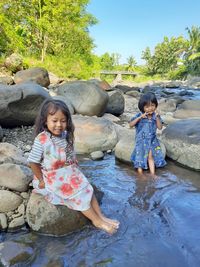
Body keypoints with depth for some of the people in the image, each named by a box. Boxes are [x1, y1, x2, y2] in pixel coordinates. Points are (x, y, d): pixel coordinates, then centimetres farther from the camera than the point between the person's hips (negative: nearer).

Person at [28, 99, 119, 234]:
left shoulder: (66, 135, -2)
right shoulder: (42, 140, -22)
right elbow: (33, 162, -16)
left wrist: (75, 168, 3)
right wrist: (41, 180, -10)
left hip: (70, 173, 6)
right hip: (53, 178, -6)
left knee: (87, 189, -2)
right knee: (79, 193, -11)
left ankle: (101, 216, 9)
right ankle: (97, 221, 5)